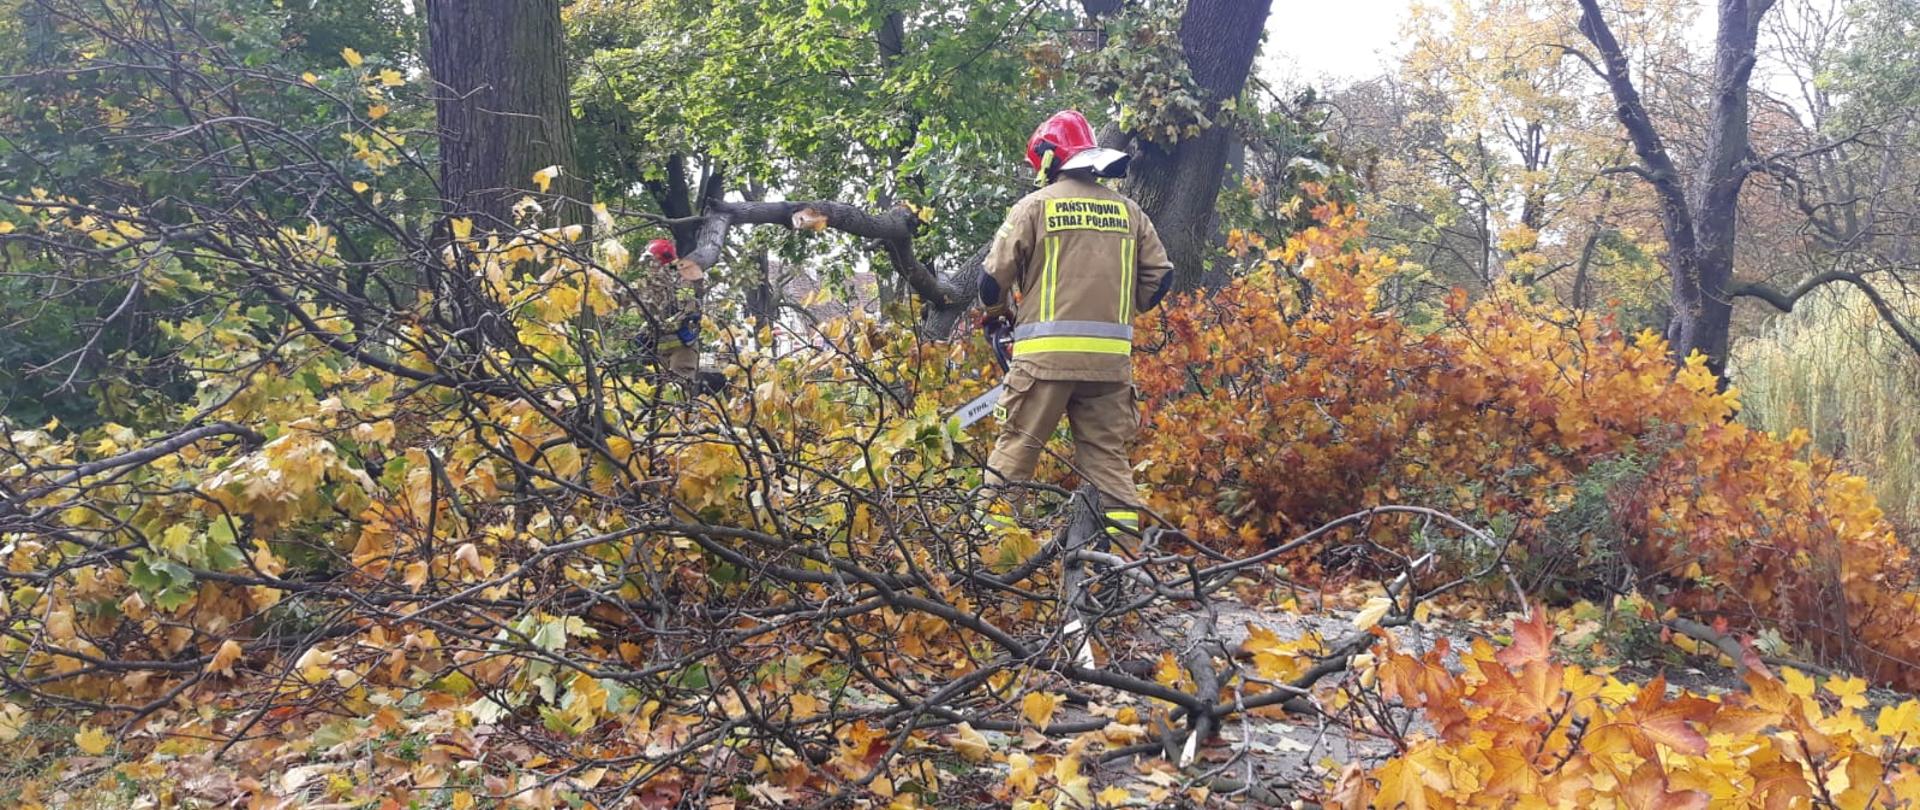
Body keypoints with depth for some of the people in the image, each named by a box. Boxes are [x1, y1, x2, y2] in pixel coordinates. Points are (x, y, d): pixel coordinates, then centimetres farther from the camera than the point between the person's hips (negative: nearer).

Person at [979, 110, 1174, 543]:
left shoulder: (1035, 205, 1)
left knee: (1015, 449, 4)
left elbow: (994, 279, -1)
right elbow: (1160, 276, 10)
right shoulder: (1127, 209, 12)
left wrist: (998, 311, 19)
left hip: (1047, 351, -3)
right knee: (1108, 455, 10)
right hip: (1111, 355, 4)